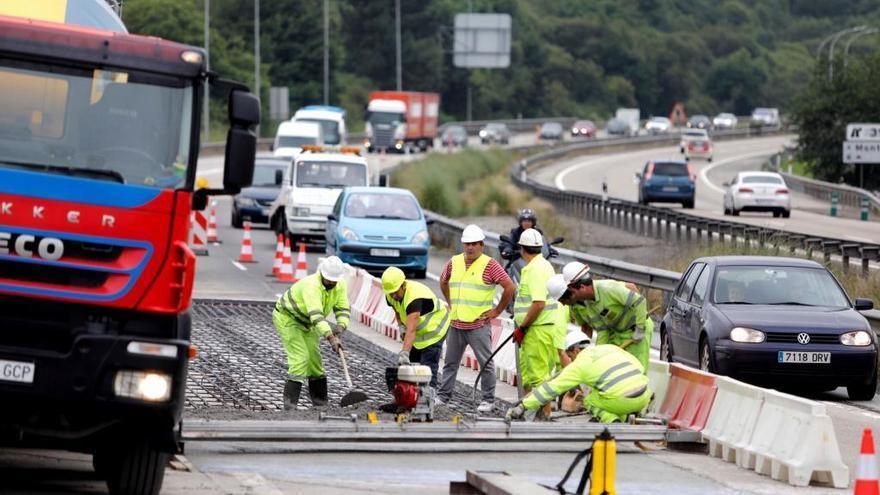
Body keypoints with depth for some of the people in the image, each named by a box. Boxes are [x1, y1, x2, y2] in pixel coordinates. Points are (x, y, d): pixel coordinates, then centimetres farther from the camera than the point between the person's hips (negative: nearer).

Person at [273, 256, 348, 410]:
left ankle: (320, 402, 20)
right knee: (300, 357, -19)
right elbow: (316, 316, -46)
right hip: (287, 318, -8)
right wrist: (331, 338, -54)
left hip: (306, 324, 8)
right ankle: (290, 402, -21)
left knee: (315, 358, 10)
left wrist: (340, 327, -32)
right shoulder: (311, 286, -37)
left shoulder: (339, 285, -11)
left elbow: (343, 310, -10)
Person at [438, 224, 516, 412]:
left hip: (479, 325, -5)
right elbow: (443, 282, 28)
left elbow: (510, 287, -10)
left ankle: (488, 400, 7)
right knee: (450, 362, 13)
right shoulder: (454, 263, 8)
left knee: (486, 363, 0)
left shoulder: (490, 265, -8)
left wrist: (497, 311, -6)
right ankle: (443, 395, 23)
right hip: (456, 324, 5)